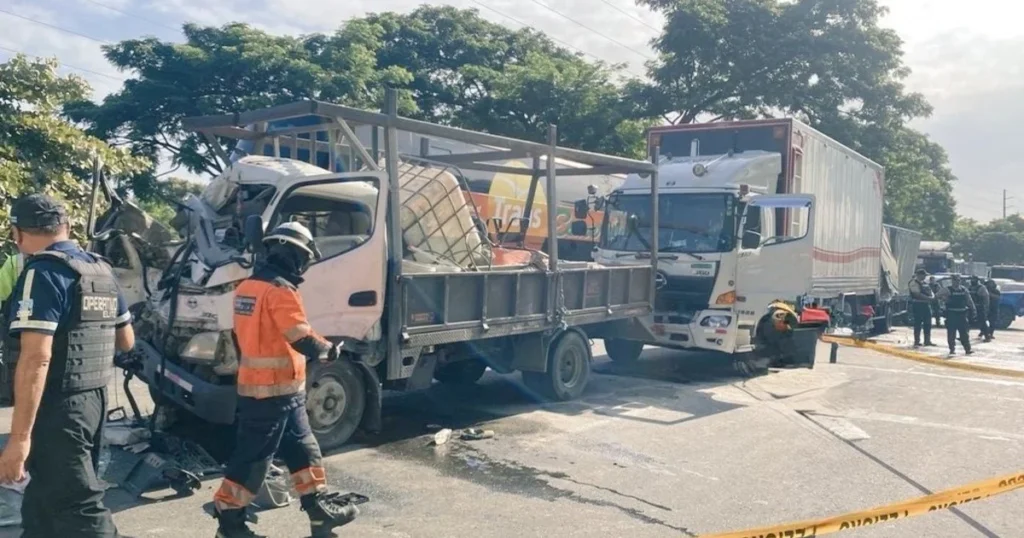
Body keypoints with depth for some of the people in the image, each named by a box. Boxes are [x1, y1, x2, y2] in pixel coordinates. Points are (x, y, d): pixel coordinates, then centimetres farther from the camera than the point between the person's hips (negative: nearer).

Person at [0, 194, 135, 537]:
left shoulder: (43, 271, -16)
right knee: (45, 495, 23)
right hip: (95, 398, 9)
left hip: (59, 407, -9)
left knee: (77, 508, -4)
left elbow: (36, 358, -24)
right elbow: (126, 342, 18)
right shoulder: (102, 271, 9)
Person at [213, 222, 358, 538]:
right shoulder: (280, 290, -19)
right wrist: (327, 349, -5)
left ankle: (319, 509, 22)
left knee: (303, 448, 15)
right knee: (253, 456, 1)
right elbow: (302, 340, -22)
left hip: (255, 384, 10)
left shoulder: (248, 287, 11)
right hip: (275, 390, -10)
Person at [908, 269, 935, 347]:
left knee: (927, 324, 11)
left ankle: (927, 341, 19)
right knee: (918, 324, -5)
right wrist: (928, 298, -22)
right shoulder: (914, 282, -10)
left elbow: (930, 291, 19)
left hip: (926, 304, 9)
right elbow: (918, 294, -20)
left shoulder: (924, 283, 18)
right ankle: (916, 342, 1)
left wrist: (932, 296, -3)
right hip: (918, 305, -9)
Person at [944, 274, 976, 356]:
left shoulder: (964, 290, 7)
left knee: (965, 332, 5)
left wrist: (973, 311, 12)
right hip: (951, 314, -3)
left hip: (962, 314, 3)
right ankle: (952, 349, 10)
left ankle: (967, 349, 11)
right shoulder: (948, 290, -4)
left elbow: (969, 301, 14)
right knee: (951, 333, 2)